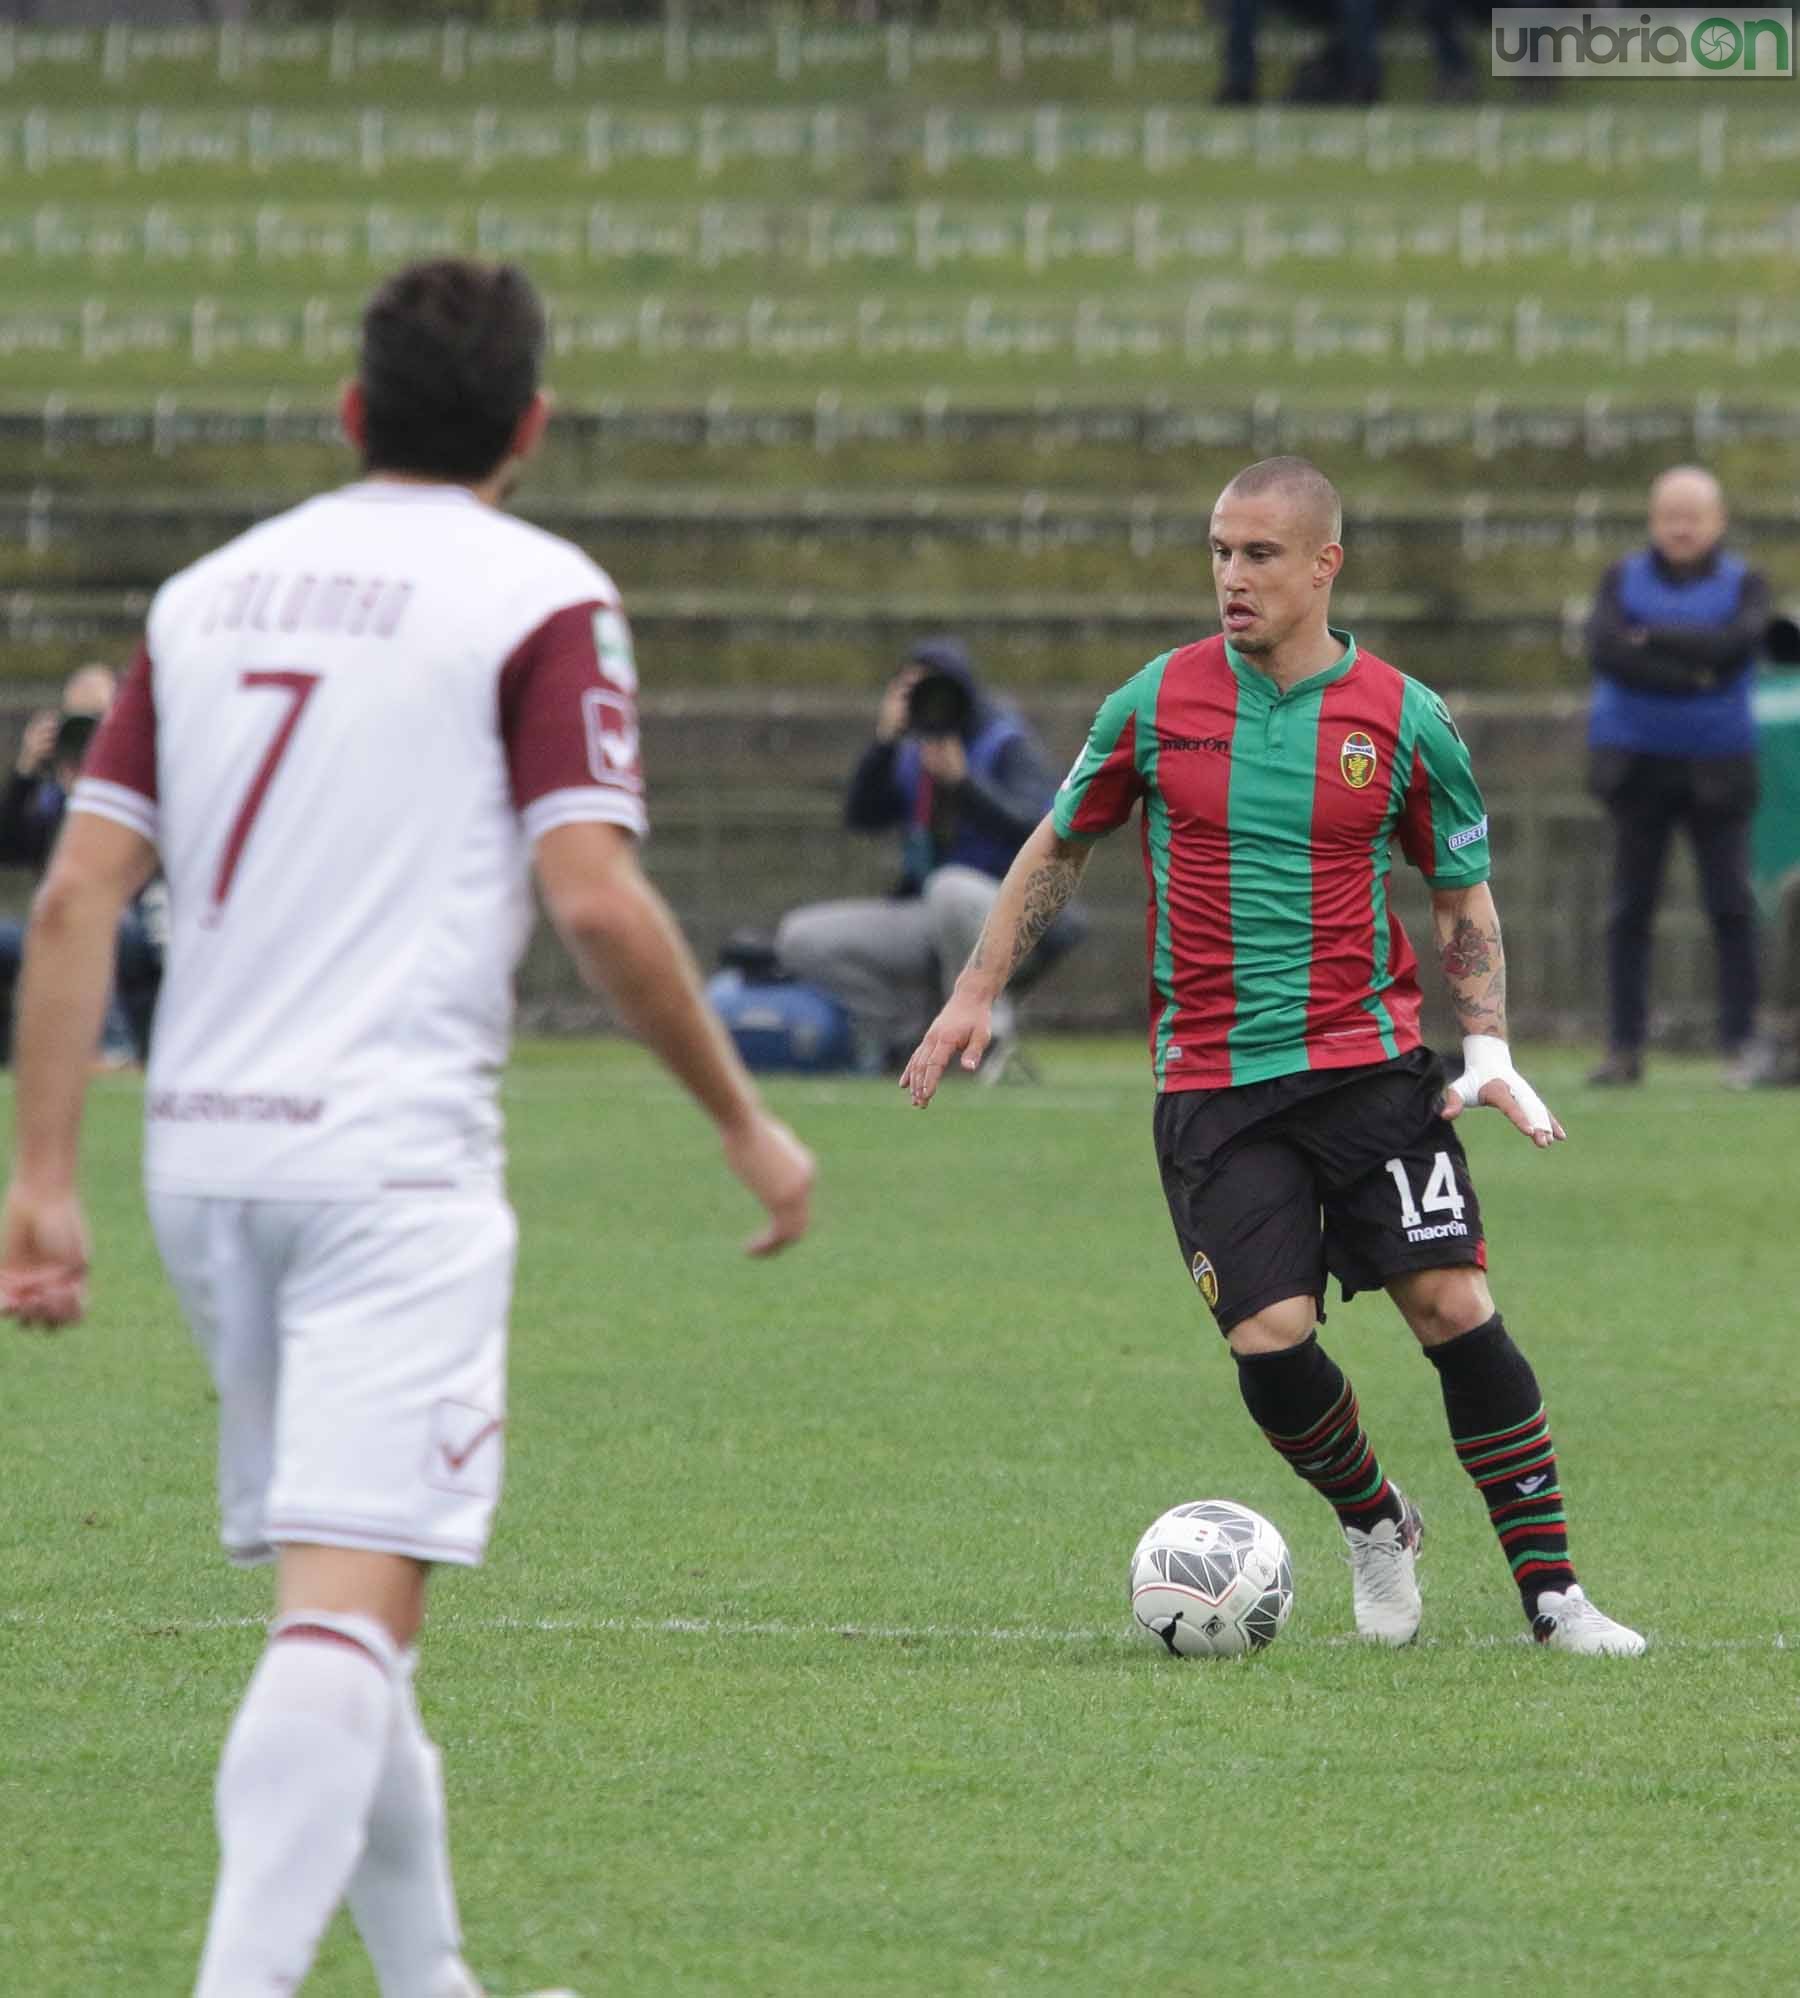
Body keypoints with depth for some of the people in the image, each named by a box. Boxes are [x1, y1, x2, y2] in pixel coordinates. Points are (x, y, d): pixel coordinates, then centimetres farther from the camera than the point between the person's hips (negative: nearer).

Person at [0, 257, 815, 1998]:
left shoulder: (208, 593, 14)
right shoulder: (541, 597, -3)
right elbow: (595, 901, -13)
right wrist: (744, 1121, -1)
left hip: (204, 1150, 6)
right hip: (391, 1158, -6)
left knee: (330, 1585, 18)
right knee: (351, 1605, -12)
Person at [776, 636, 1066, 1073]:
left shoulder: (1008, 746, -6)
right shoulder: (909, 755, 11)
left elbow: (1037, 831, -21)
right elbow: (861, 816, -2)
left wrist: (963, 781, -30)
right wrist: (884, 739, -13)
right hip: (925, 920, 6)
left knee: (952, 887, -42)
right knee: (801, 938, -6)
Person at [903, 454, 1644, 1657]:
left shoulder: (1406, 721, -1)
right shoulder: (1158, 703, 1)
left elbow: (1465, 895, 9)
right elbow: (1061, 846, 15)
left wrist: (1489, 1046, -3)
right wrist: (979, 994, 13)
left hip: (1371, 1062, -1)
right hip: (1213, 1084, 1)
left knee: (1453, 1302, -12)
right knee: (1269, 1340, -10)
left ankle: (1552, 1590, -4)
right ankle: (1374, 1525, 20)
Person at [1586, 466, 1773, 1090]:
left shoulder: (1744, 585, 4)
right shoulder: (1624, 580, 7)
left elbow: (1733, 645, -16)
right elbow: (1605, 648, -11)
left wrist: (1649, 638, -13)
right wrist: (1689, 673, -16)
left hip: (1715, 768, -1)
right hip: (1637, 763, 1)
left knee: (1731, 907, -5)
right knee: (1630, 909, 1)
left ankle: (1741, 1043, 1)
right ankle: (1624, 1048, 3)